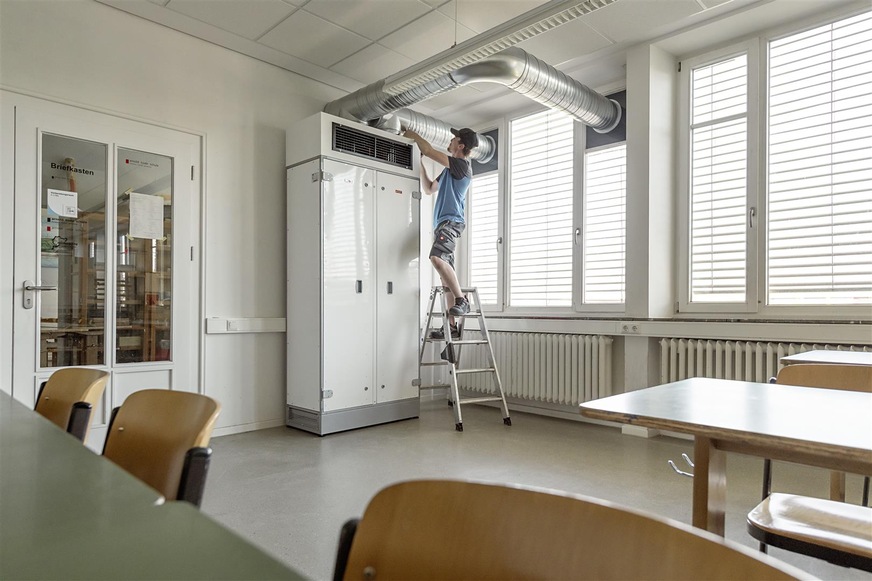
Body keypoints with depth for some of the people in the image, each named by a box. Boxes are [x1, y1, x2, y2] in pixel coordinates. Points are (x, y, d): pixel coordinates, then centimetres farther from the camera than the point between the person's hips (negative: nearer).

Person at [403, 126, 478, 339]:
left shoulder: (462, 165, -3)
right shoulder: (450, 168, 26)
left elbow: (428, 151, -4)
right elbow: (429, 189, 31)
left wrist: (413, 135, 12)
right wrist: (420, 164, 24)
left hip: (451, 221, -9)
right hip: (442, 223, 9)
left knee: (437, 257, -32)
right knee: (446, 276, 3)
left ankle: (461, 300, -25)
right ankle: (452, 325, 2)